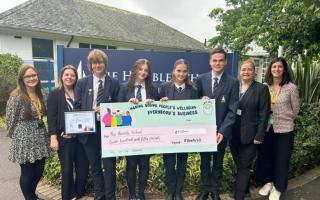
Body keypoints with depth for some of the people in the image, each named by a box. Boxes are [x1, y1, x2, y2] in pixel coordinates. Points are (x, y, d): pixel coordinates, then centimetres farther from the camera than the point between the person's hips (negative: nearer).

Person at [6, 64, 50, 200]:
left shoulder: (39, 95, 6)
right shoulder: (16, 97, -15)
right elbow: (9, 120, -9)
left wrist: (40, 133, 15)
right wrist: (16, 136, 1)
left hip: (40, 139, 6)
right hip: (24, 141, -6)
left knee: (39, 171, 16)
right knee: (27, 173, 7)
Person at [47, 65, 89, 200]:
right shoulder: (54, 94, 1)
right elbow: (51, 117, -5)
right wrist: (53, 138, -12)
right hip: (64, 138, -3)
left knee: (83, 167, 8)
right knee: (67, 169, 6)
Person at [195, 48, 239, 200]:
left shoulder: (233, 83, -7)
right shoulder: (201, 79, -1)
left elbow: (232, 110, -10)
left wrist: (222, 131, -18)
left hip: (221, 130, -1)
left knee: (218, 163, 17)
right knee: (204, 162, 16)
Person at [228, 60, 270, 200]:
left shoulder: (261, 89, -6)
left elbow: (263, 115, -8)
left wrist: (259, 136, -11)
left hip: (249, 134, -4)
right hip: (233, 133, 4)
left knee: (244, 166, 2)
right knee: (239, 164, 17)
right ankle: (244, 188, 37)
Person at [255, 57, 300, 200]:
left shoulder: (291, 88, -10)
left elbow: (295, 110, 0)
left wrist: (284, 120, 6)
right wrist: (266, 120, 2)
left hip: (284, 129, -3)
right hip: (266, 128, 3)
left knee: (281, 159, 11)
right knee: (264, 156, 14)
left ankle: (277, 188, 31)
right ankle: (268, 182, 36)